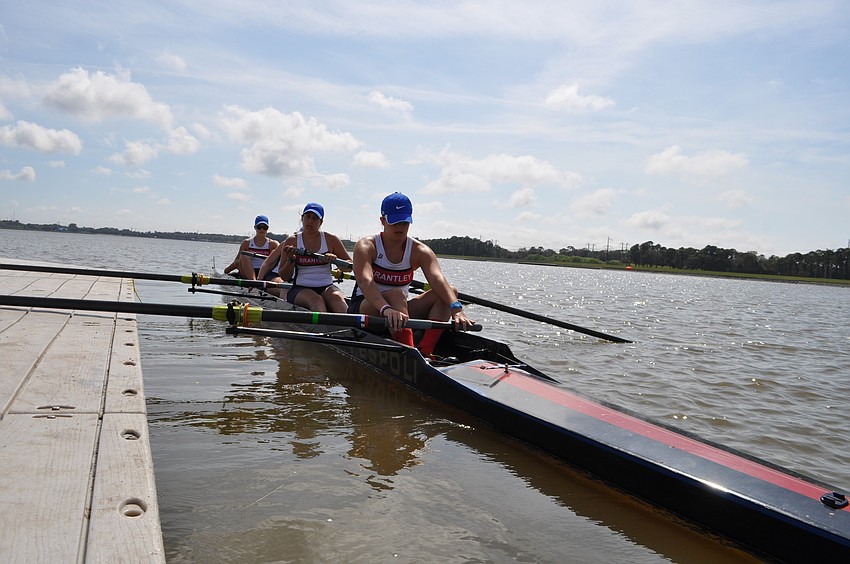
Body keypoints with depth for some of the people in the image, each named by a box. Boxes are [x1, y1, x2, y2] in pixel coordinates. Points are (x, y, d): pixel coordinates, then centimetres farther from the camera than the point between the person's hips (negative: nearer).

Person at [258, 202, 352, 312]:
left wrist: (335, 259, -9)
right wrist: (291, 260, -13)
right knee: (316, 300, -35)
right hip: (300, 289, -1)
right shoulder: (292, 241, 5)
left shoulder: (330, 239, 8)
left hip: (326, 288, 2)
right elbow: (284, 277, 5)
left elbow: (350, 265, 11)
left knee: (337, 298, -33)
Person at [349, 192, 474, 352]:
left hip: (400, 309, 4)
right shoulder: (366, 246, -9)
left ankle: (424, 352, -35)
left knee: (450, 292, -16)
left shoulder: (420, 251, 0)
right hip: (364, 308, -4)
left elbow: (438, 279, -20)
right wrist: (386, 309, -49)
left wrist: (456, 308, -40)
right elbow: (365, 281, -29)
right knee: (397, 295, -35)